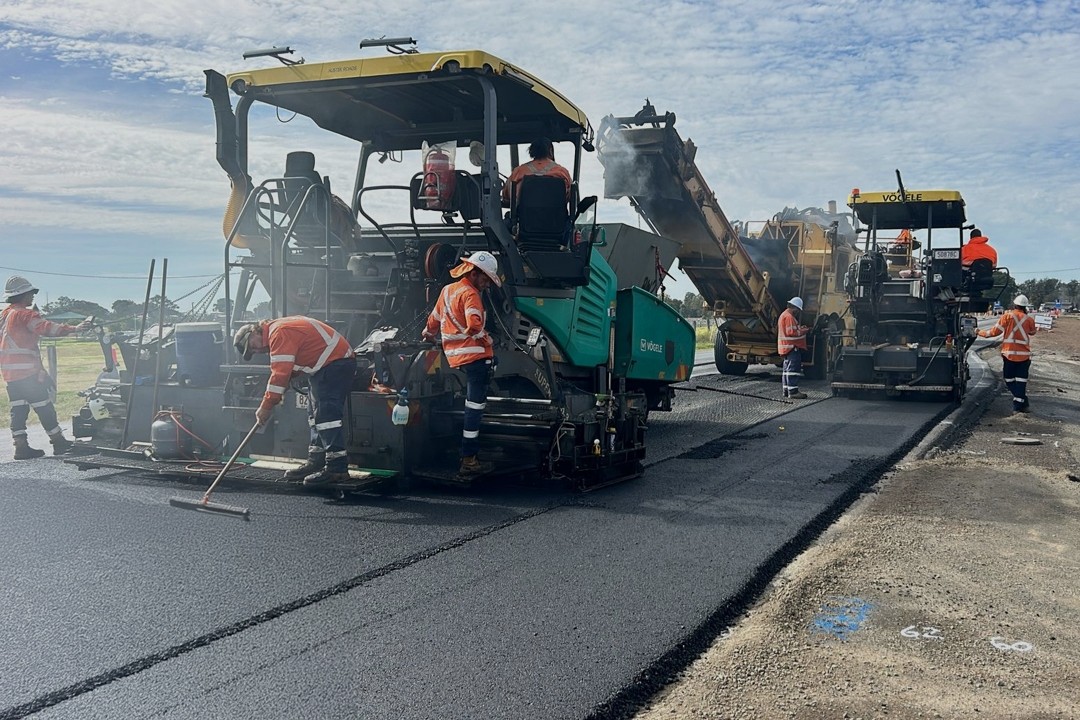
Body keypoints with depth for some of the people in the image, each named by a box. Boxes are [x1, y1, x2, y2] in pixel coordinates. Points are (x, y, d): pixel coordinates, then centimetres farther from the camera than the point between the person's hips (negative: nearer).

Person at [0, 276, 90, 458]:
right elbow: (45, 328, -27)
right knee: (43, 407, -2)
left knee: (18, 408, 8)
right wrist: (74, 328, -37)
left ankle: (21, 446, 6)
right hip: (26, 371, -9)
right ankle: (59, 442, 4)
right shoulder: (24, 314, -12)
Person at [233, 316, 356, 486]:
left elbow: (280, 374, -23)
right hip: (325, 366, 11)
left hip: (336, 364, -11)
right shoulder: (276, 331, 16)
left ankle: (337, 468, -18)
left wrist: (266, 407, -17)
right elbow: (284, 370, 21)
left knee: (326, 414, -16)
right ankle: (316, 462, 21)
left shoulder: (279, 333, -18)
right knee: (315, 414, 15)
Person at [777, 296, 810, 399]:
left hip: (786, 347, 11)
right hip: (792, 347, -11)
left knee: (787, 368, 14)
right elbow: (791, 332, -23)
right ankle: (793, 391, -15)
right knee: (793, 368, -12)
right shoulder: (789, 317, -16)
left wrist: (800, 328, 12)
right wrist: (803, 331, -12)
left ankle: (786, 391, 19)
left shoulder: (785, 314, 17)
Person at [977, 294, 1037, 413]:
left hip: (1009, 353, -1)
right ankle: (1019, 405, 1)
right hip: (1024, 354, 1)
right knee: (1021, 380, 4)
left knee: (1009, 379, 11)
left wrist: (981, 333, 9)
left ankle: (1021, 402, 11)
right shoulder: (1029, 319, 1)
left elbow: (995, 331, -5)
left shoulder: (1007, 316, -5)